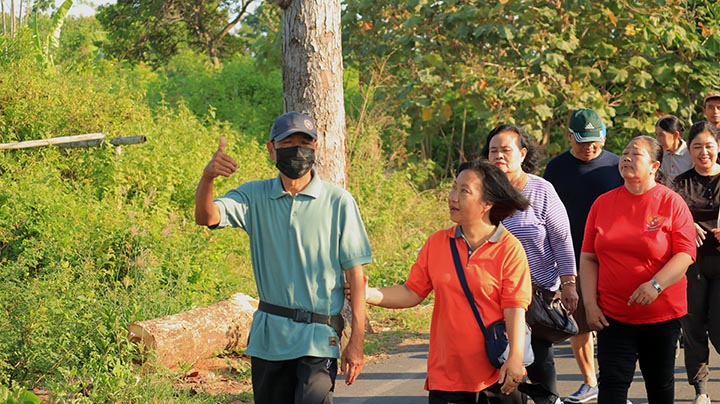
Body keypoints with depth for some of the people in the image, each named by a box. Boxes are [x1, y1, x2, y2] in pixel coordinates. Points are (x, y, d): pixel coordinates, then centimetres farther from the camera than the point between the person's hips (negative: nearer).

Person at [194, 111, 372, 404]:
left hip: (318, 336, -3)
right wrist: (207, 177, -32)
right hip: (267, 335, 4)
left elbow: (355, 276, -4)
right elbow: (206, 217, -11)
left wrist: (356, 341, -8)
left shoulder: (338, 201, -3)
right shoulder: (256, 196, 5)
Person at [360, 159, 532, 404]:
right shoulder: (437, 243, 5)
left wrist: (515, 358, -19)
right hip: (447, 374, 3)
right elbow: (412, 292, 6)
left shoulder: (509, 248, -6)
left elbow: (515, 308, -11)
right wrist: (370, 295, -9)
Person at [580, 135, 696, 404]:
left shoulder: (672, 203, -3)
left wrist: (656, 285, -23)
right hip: (612, 315, 1)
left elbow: (685, 255, -9)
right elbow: (588, 258, 7)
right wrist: (590, 304, -2)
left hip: (662, 314, -1)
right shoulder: (602, 203, 5)